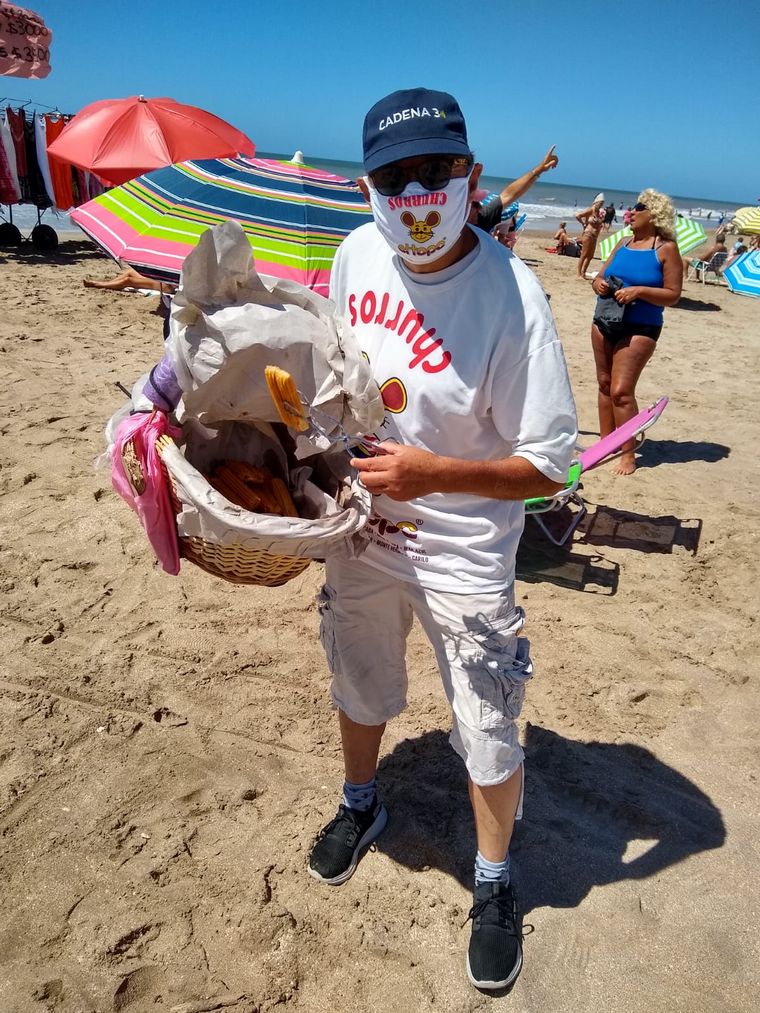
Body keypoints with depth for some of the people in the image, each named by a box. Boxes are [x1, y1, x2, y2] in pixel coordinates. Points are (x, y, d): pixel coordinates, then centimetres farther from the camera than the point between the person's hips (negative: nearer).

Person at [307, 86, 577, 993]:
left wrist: (434, 474, -33)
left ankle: (494, 884, 40)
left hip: (463, 554, -5)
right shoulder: (356, 254, -6)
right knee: (358, 689, 25)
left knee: (488, 738, 10)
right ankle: (361, 805, 57)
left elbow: (550, 465, -21)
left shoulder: (511, 296, -23)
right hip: (360, 532, 5)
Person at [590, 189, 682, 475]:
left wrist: (638, 291, -22)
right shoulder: (624, 242, 11)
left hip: (639, 329, -7)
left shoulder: (666, 248, -6)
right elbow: (602, 274, 17)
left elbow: (673, 295, -10)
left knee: (621, 391, -12)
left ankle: (628, 454, -3)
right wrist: (598, 283, -6)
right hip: (604, 322, 7)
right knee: (605, 385, 11)